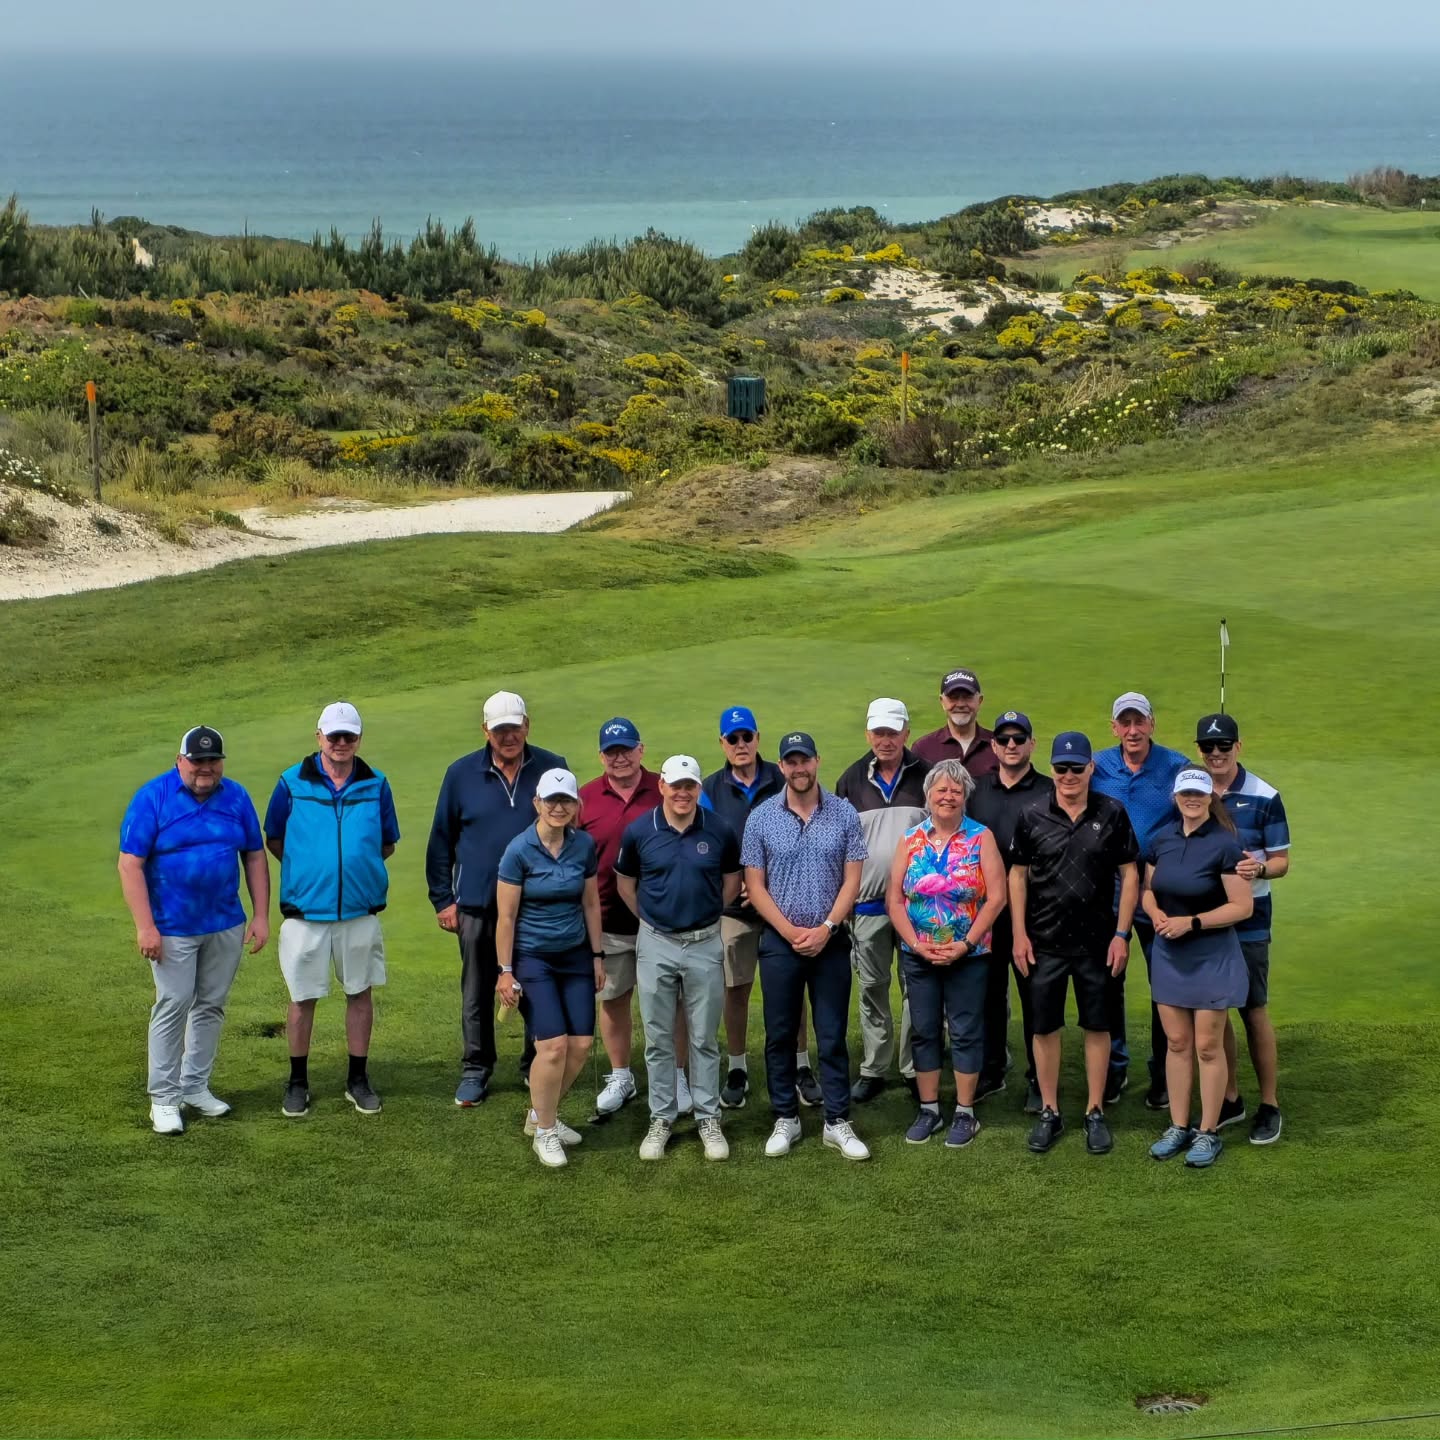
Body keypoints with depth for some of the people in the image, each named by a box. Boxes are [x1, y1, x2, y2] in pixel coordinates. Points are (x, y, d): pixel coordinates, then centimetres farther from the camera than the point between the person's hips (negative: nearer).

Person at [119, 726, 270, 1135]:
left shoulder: (236, 798, 3)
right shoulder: (153, 798, -10)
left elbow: (255, 857, 9)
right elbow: (130, 864, -13)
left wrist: (261, 916, 3)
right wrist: (145, 926, -18)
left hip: (226, 925, 4)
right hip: (172, 928, -4)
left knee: (211, 1005, 11)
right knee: (173, 1005, -4)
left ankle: (195, 1086, 23)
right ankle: (163, 1098, 5)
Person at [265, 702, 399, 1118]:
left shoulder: (376, 785, 2)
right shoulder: (292, 783, -2)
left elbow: (387, 844, 13)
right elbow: (274, 839, 9)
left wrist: (361, 866, 3)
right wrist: (306, 870, 4)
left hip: (361, 909, 1)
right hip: (305, 909, -1)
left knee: (360, 992, 8)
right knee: (302, 996, 5)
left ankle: (358, 1079, 20)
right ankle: (297, 1082, 18)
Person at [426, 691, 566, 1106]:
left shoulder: (552, 769, -1)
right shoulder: (462, 774, 0)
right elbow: (441, 839, 6)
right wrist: (443, 898, 3)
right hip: (477, 905, 0)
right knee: (477, 992, 8)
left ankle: (537, 1067, 23)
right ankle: (475, 1071, 18)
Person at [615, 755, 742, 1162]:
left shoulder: (719, 831, -5)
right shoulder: (639, 831, -5)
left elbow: (732, 878, 12)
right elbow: (625, 881, 10)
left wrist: (707, 912, 9)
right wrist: (650, 918, 11)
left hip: (706, 945, 0)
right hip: (656, 945, 0)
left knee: (704, 1038, 7)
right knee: (659, 1039, 8)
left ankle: (709, 1120, 15)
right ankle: (661, 1119, 17)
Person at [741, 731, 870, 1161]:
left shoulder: (844, 815, 0)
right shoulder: (761, 818, 0)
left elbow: (852, 880, -1)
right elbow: (755, 886, 0)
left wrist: (825, 928, -12)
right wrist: (791, 932, -10)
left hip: (831, 941, 0)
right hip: (779, 942, 0)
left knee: (833, 1036, 3)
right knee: (780, 1035, 6)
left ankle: (838, 1122, 9)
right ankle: (785, 1120, 17)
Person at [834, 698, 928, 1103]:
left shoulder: (925, 776, 0)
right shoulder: (852, 781, 6)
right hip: (867, 903, 2)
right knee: (872, 987, 8)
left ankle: (916, 1070, 12)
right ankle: (873, 1070, 16)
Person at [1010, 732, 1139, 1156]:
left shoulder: (1112, 814, -2)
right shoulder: (1032, 817, 0)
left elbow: (1129, 875, 1)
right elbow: (1018, 875, 5)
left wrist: (1121, 934, -5)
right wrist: (1019, 934, -1)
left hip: (1097, 941, -1)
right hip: (1044, 942, 1)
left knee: (1097, 1026, 6)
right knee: (1044, 1027, 5)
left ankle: (1095, 1113, 17)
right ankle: (1049, 1113, 16)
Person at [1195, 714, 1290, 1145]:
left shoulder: (1264, 797, -5)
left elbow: (1282, 861, -3)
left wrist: (1260, 869, -26)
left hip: (1247, 921, -3)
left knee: (1254, 1012, 1)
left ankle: (1269, 1105, 11)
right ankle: (1229, 1098, 22)